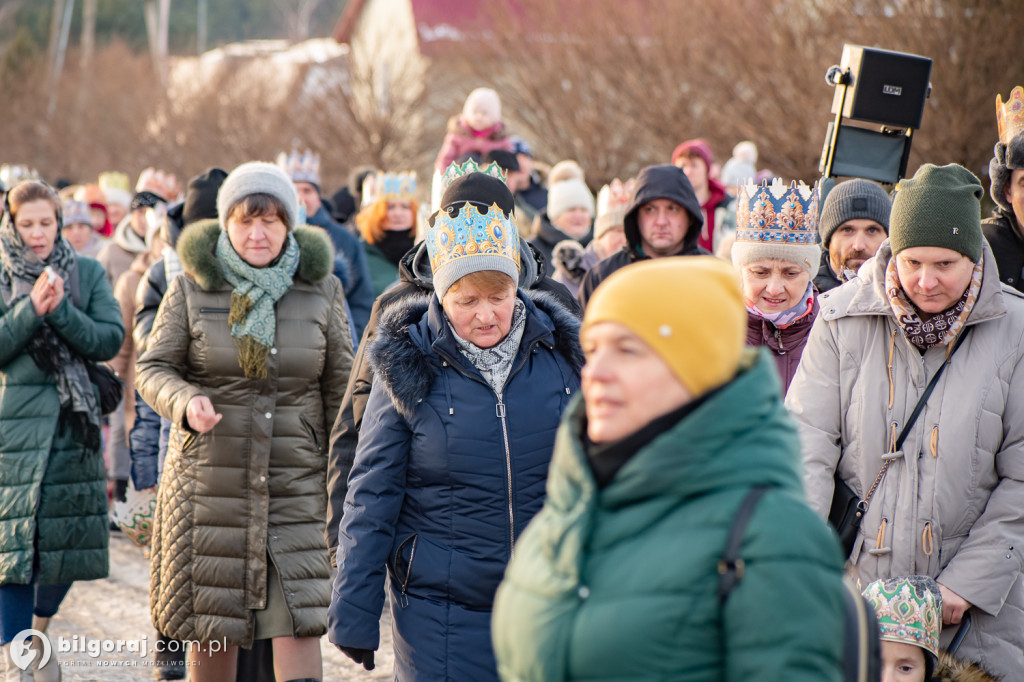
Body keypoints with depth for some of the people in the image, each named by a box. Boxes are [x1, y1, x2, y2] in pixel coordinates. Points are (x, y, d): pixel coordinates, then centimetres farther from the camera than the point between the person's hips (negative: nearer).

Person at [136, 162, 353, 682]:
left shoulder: (321, 291, 2)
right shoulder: (191, 289, -1)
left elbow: (341, 388, 7)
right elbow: (151, 368, 4)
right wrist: (185, 402, -19)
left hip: (297, 483, 0)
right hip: (210, 479, 0)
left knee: (299, 623, -9)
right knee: (211, 630, 7)